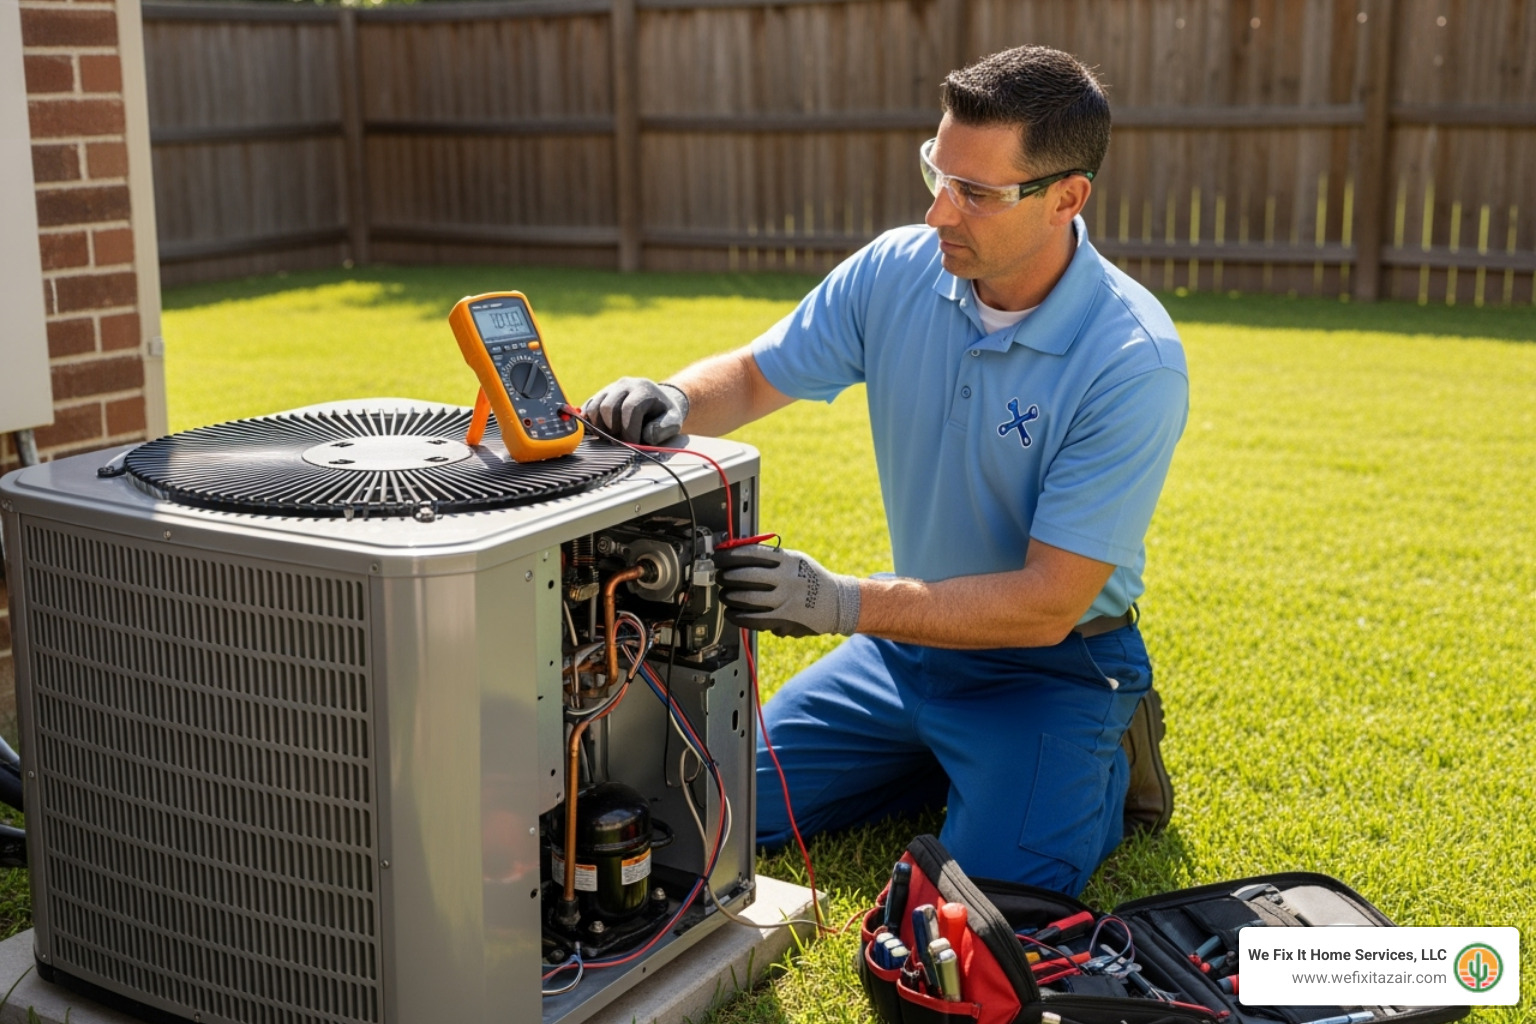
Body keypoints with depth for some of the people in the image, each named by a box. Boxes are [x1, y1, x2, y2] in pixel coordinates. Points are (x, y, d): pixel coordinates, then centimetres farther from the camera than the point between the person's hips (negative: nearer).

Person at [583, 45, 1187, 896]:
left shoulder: (1134, 362, -27)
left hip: (1050, 664, -5)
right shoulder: (896, 270, -11)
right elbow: (751, 378, -2)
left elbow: (1049, 602, -27)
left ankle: (1110, 764, 9)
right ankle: (949, 761, 20)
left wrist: (844, 605, -34)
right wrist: (671, 400, -26)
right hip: (912, 634, 5)